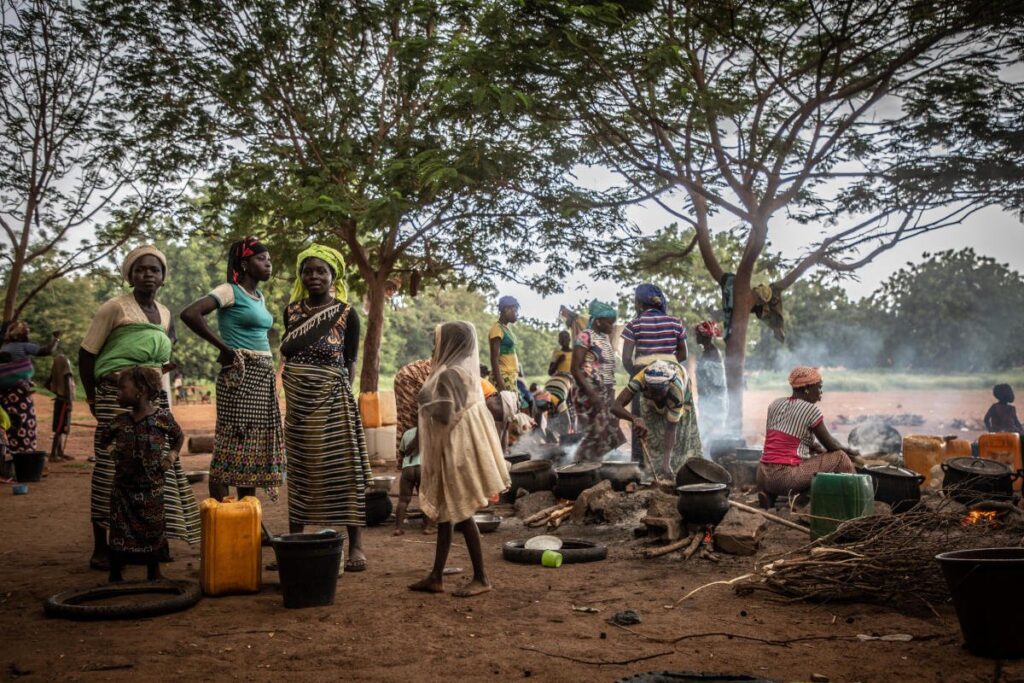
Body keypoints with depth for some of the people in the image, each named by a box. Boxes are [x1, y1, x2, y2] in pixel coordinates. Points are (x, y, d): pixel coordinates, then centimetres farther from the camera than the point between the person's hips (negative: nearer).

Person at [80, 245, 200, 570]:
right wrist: (92, 397, -4)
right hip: (117, 397, -6)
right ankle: (100, 547, 0)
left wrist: (164, 368, 10)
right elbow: (87, 353, -1)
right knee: (111, 468, -7)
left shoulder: (165, 314, 16)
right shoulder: (115, 308, -2)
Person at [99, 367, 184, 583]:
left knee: (153, 531, 9)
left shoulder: (163, 417, -8)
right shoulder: (121, 421, 0)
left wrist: (172, 455, -1)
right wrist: (112, 451, 4)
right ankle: (115, 576, 16)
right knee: (119, 532, 4)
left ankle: (154, 574, 25)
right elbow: (101, 439, 17)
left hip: (151, 487, -2)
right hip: (123, 488, 2)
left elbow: (179, 436, 11)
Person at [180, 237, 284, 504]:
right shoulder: (230, 291, -8)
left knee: (255, 446, 10)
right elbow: (189, 314, -22)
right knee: (231, 445, -6)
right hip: (240, 375, -8)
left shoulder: (260, 297, 17)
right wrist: (224, 348, -16)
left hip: (264, 375, 8)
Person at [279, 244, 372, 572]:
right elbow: (287, 352, 16)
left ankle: (356, 546, 1)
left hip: (332, 402, -4)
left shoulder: (346, 314, -4)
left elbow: (350, 363, 1)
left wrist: (337, 390, -1)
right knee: (298, 473, 11)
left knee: (344, 471, -4)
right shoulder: (292, 310, 6)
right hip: (298, 403, 4)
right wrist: (298, 386, 9)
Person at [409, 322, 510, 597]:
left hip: (455, 451, -10)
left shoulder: (448, 375, -17)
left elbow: (443, 415, -23)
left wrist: (425, 399, -8)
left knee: (459, 513, -2)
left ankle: (481, 578, 5)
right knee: (445, 512, 12)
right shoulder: (465, 370, 11)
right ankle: (436, 577, 18)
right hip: (455, 449, 10)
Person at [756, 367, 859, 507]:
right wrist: (849, 450, 21)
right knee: (840, 457, 5)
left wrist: (817, 448, 19)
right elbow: (831, 445, 2)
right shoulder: (811, 409, -7)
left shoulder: (775, 404, 12)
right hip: (785, 478, -7)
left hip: (763, 478, 7)